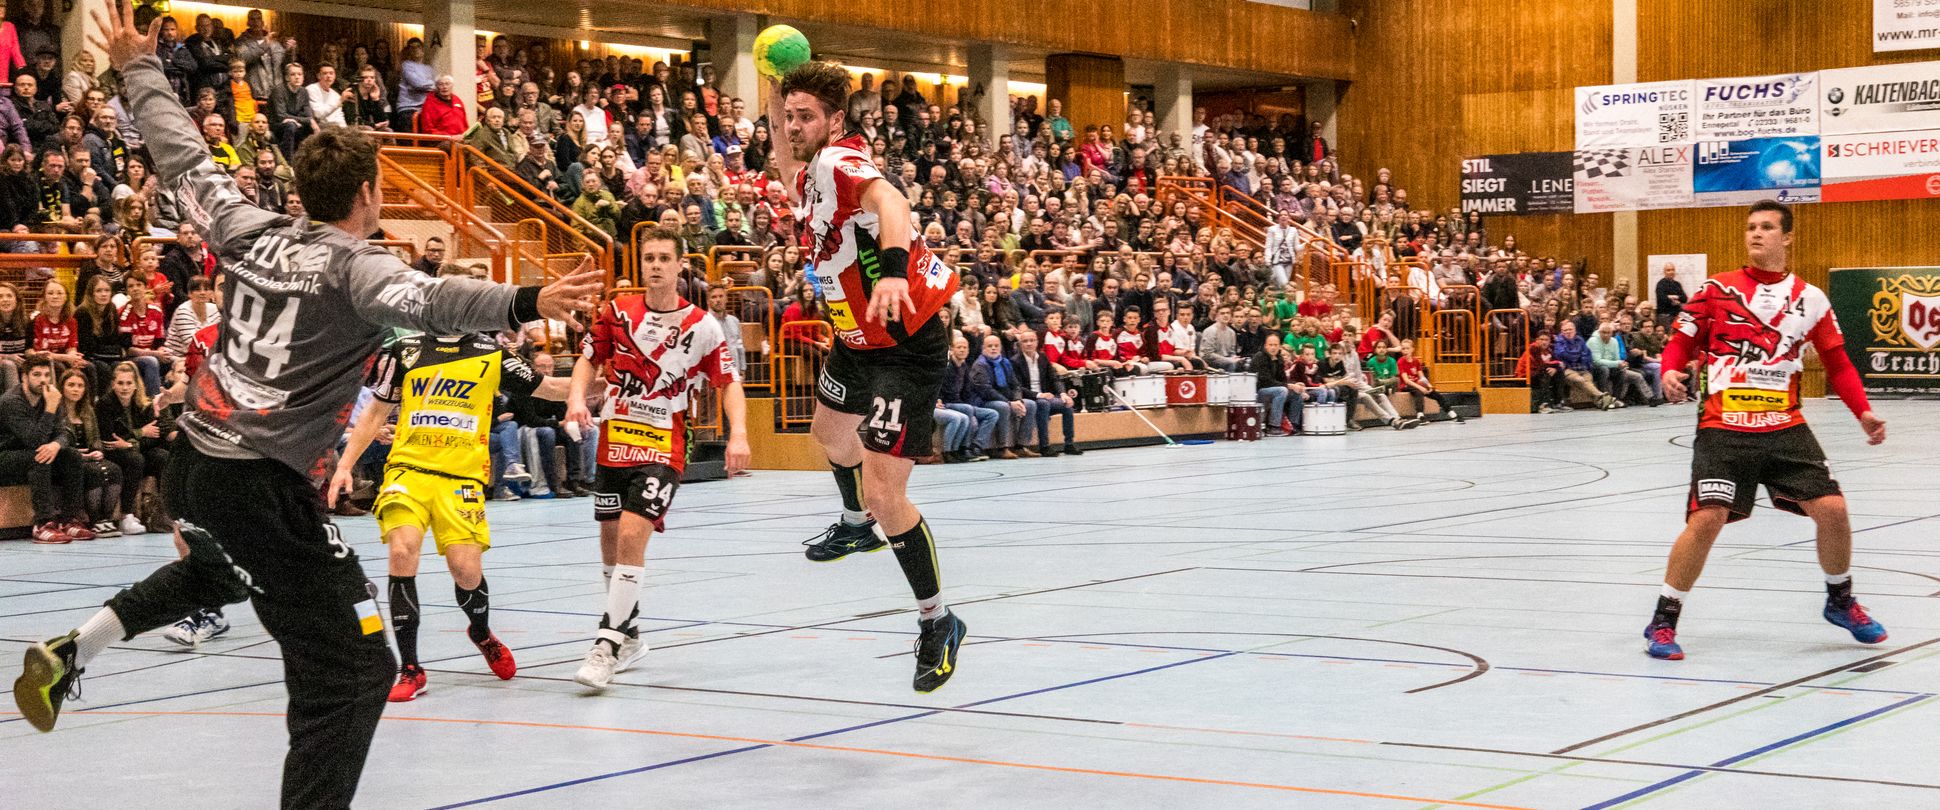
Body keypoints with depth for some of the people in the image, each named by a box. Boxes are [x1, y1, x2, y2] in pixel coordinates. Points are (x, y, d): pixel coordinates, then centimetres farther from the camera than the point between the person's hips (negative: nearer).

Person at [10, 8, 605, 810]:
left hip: (192, 464, 9)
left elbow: (184, 159, 20)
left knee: (224, 567, 41)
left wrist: (138, 68, 35)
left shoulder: (251, 232, 6)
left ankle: (71, 650, 35)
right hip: (262, 491, -8)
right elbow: (427, 299, -35)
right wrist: (526, 303, -50)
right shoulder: (352, 264, -13)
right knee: (352, 671, -4)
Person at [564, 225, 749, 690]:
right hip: (614, 440, 4)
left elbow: (729, 382, 0)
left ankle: (610, 642, -13)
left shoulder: (701, 326, -6)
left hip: (662, 447, -4)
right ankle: (628, 636, 31)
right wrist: (577, 398, -8)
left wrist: (738, 433, -15)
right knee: (610, 541, 11)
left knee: (632, 535, -20)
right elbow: (589, 359, 11)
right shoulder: (617, 312, 0)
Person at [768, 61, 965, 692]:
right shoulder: (812, 171, 3)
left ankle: (937, 622, 3)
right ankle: (858, 526, 64)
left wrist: (892, 271, -67)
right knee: (831, 430, 34)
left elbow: (888, 201, -48)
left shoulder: (840, 160, -25)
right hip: (857, 339, 10)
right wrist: (775, 96, 19)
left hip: (906, 347, -10)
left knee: (884, 493, -16)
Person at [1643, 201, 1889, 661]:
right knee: (1707, 517, -16)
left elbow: (1837, 363, 14)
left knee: (1831, 508, -4)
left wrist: (1863, 412, 3)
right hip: (1723, 428, -3)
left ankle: (1840, 601, 24)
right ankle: (1663, 621, -1)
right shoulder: (1717, 290, 3)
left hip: (1785, 428, 3)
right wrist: (1671, 371, -16)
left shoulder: (1810, 299, 8)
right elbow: (1681, 343, 5)